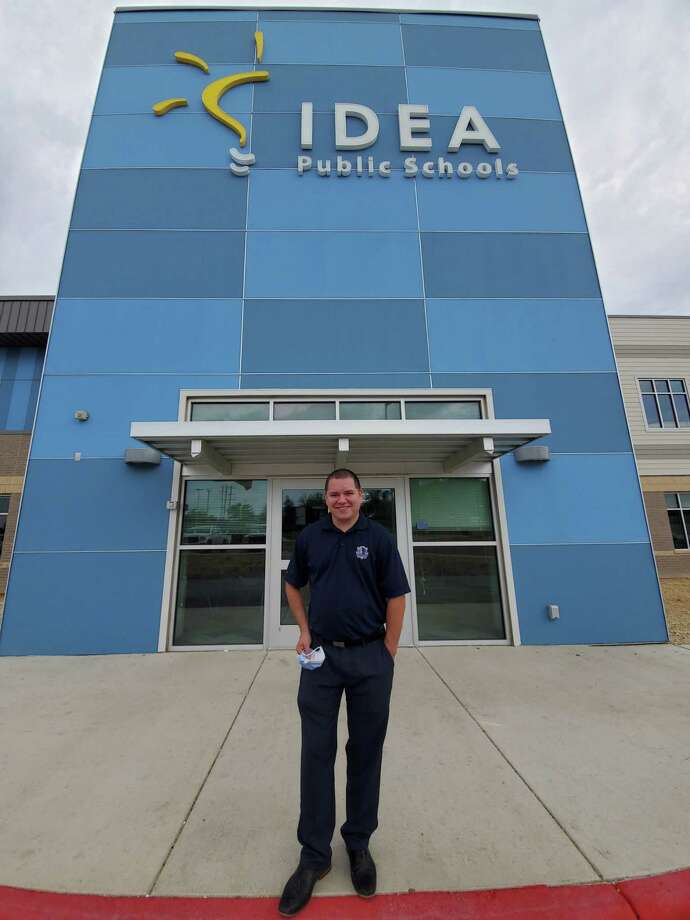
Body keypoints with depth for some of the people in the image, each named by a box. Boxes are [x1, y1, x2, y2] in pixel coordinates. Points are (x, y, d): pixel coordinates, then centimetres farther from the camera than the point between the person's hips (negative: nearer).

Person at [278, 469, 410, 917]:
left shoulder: (379, 537, -5)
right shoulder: (309, 538, 1)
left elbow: (396, 597, -4)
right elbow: (293, 585, 15)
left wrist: (388, 653, -5)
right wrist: (304, 632, 7)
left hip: (370, 658, -1)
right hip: (321, 656, 2)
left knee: (365, 753, 14)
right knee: (317, 754, 10)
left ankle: (359, 844, 36)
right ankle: (314, 854, 30)